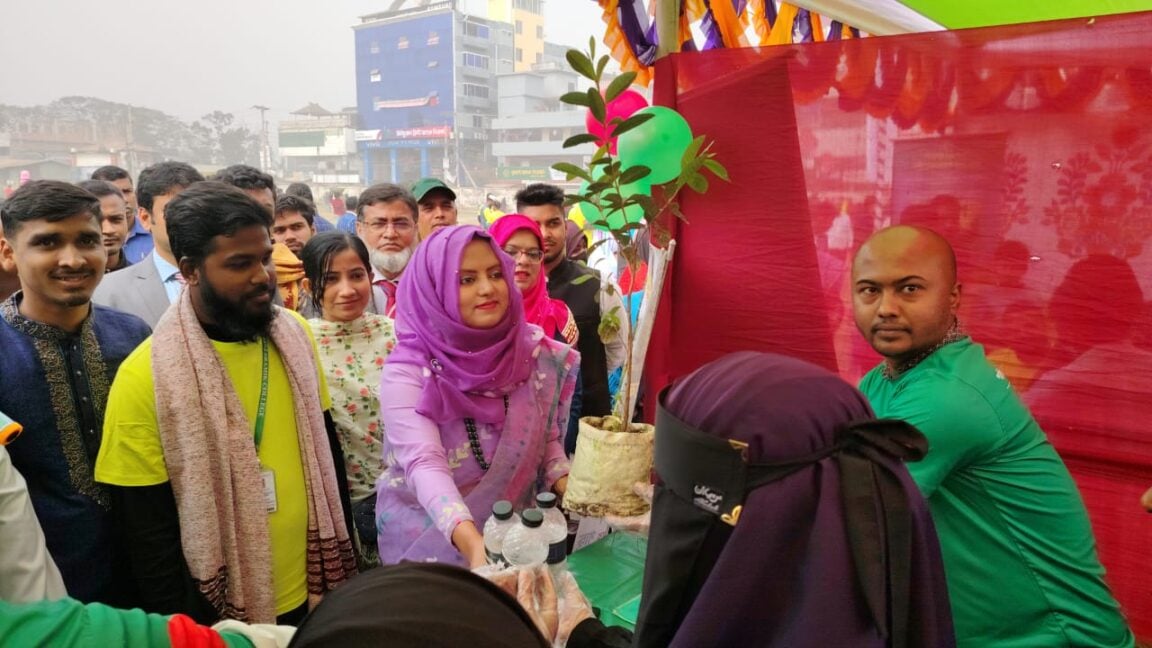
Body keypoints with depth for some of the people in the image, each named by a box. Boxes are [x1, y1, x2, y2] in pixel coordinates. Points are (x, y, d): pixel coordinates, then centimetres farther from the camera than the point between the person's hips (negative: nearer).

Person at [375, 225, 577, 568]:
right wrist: (473, 542, -42)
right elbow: (425, 465, -27)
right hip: (429, 531, -4)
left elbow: (547, 439, 5)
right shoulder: (407, 372, -15)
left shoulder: (535, 352, -3)